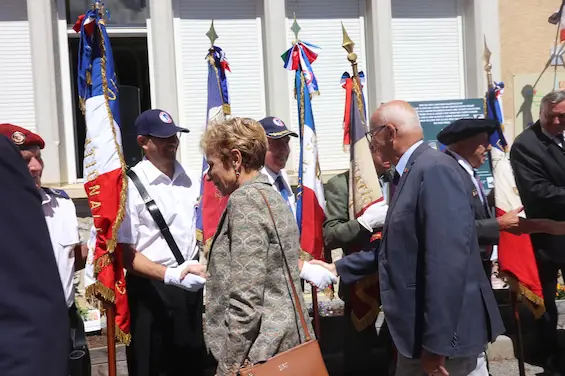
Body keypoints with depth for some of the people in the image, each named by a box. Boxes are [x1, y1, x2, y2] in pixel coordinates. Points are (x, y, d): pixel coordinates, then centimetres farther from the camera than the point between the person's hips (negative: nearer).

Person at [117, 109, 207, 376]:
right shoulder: (131, 185, -13)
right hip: (150, 289, -5)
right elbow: (124, 252, -16)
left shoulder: (190, 181, 7)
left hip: (190, 285, 6)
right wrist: (169, 274, -28)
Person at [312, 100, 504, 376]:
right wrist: (339, 268, 18)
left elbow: (448, 260, -26)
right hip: (418, 331, 9)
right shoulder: (412, 172, 11)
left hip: (448, 330, -9)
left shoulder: (435, 169, -20)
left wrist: (437, 343, -25)